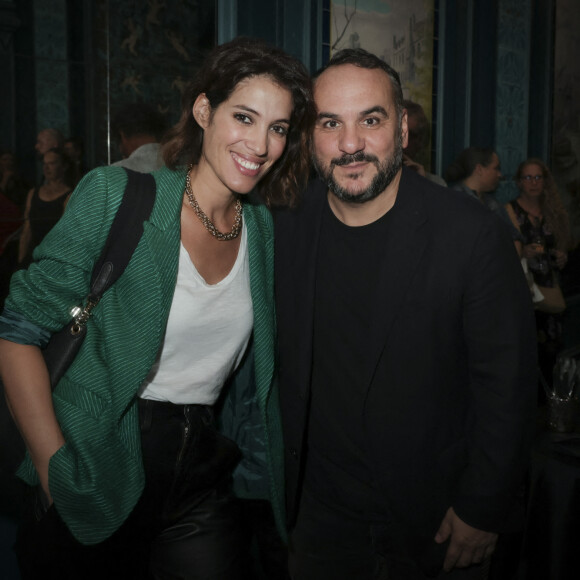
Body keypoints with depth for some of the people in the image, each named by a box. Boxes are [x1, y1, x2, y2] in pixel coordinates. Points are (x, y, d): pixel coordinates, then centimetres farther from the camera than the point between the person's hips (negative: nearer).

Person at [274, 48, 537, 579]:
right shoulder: (285, 227, -7)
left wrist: (483, 509, -8)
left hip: (438, 517, -2)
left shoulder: (472, 233, -19)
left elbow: (507, 382, -12)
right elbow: (281, 366, 4)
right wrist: (280, 486, 7)